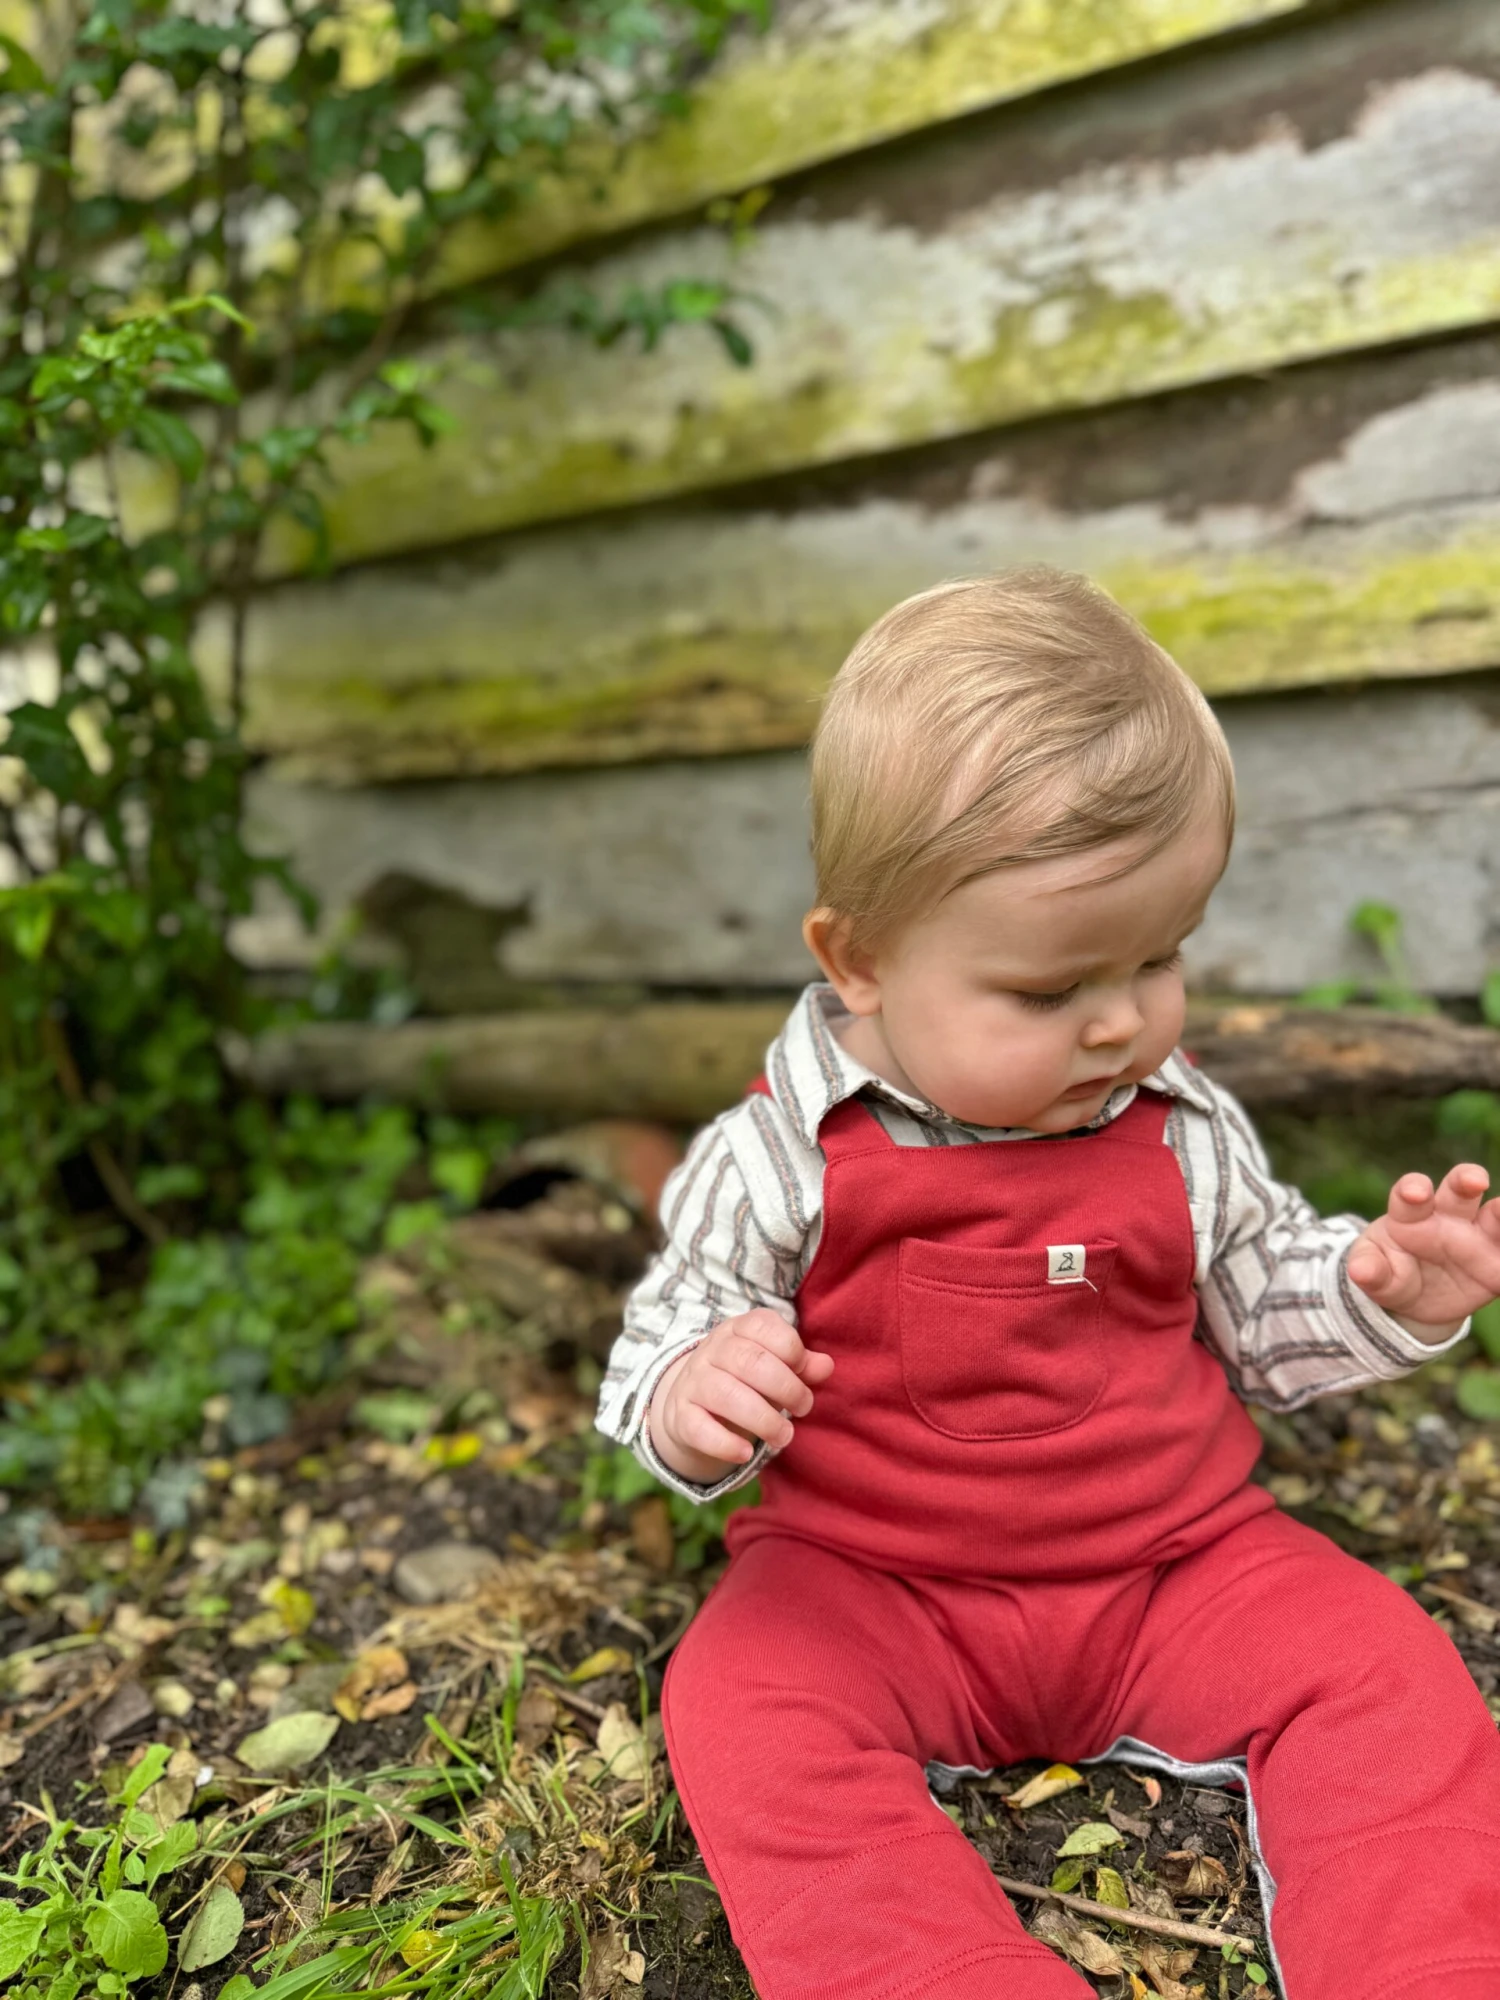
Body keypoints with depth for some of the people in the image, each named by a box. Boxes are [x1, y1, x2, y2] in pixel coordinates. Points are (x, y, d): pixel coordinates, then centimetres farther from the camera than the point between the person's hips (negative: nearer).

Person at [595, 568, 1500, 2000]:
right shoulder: (776, 1159, -13)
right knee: (739, 1703, -26)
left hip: (1171, 1560, 3)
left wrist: (1378, 1293, -9)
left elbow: (1254, 1319, 12)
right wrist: (691, 1397, -30)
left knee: (1378, 1663, -17)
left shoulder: (1184, 1132, -2)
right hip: (864, 1579, -2)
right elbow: (668, 1332, -6)